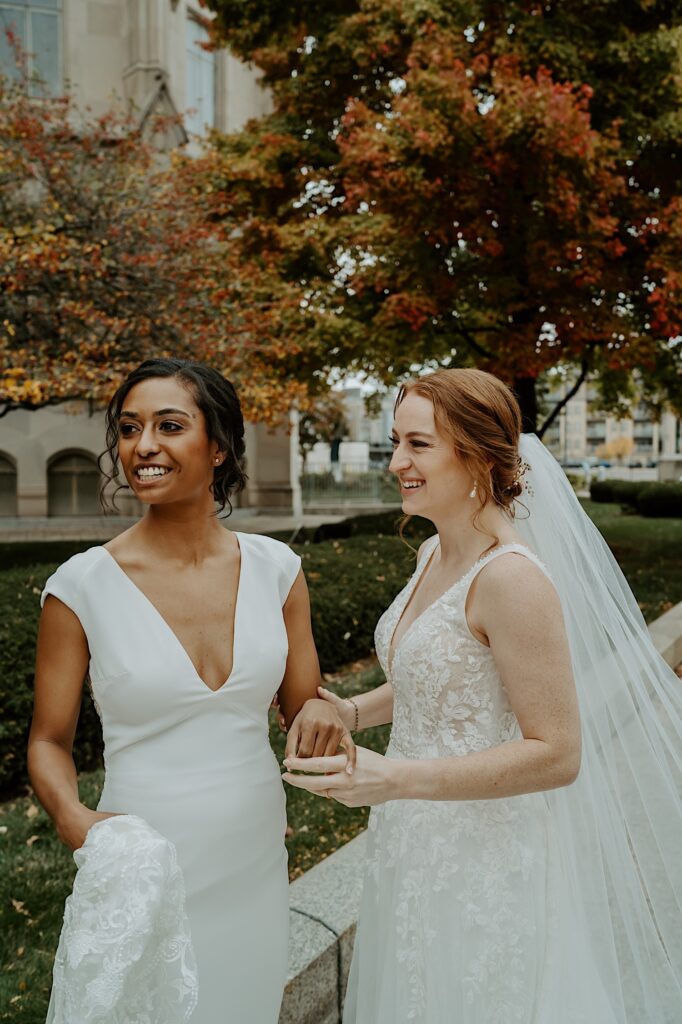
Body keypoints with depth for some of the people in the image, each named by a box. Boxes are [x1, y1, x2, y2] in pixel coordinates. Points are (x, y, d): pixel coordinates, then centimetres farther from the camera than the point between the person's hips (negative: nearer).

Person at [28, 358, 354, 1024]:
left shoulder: (275, 567, -5)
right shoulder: (82, 586, -12)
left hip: (255, 863, 3)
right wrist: (74, 818, -22)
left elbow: (301, 703, 6)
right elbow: (49, 740, -2)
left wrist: (321, 714, -17)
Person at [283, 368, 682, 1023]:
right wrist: (353, 712, 2)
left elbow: (557, 754, -24)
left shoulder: (510, 577, -25)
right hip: (415, 847, 8)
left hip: (482, 863, -8)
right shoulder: (433, 555, 2)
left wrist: (395, 780, -28)